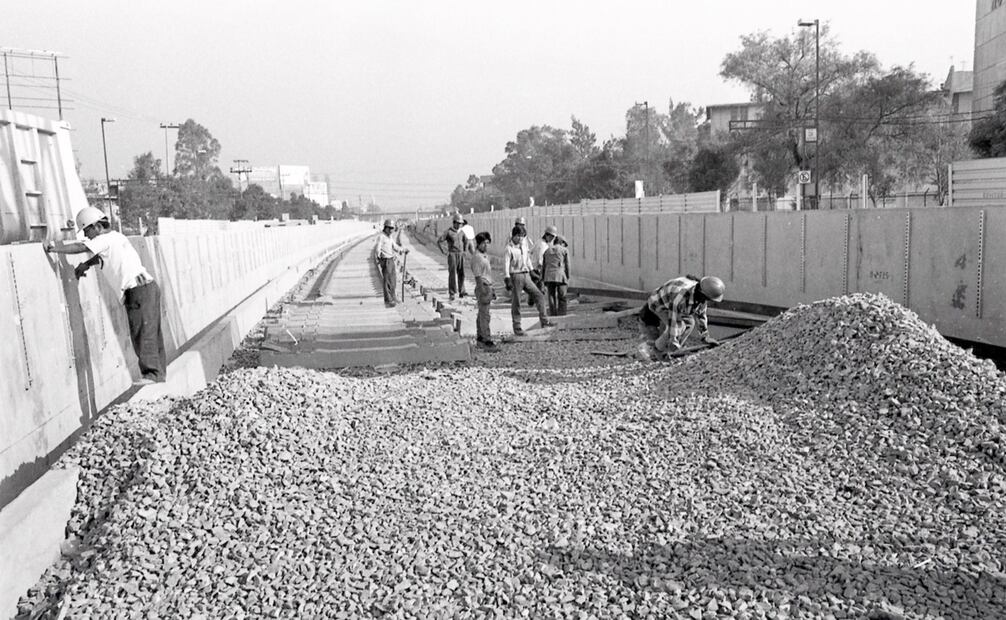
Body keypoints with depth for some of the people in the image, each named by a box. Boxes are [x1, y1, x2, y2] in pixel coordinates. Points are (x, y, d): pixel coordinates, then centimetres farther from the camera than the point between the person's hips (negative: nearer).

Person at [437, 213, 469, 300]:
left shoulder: (461, 232, 9)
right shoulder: (448, 232, -8)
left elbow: (466, 240, 28)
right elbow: (439, 242, -10)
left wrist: (465, 250, 18)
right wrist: (443, 252, -11)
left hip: (461, 255, 5)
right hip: (452, 255, -5)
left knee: (461, 274, 4)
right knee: (452, 274, -6)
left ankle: (461, 292, 12)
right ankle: (452, 293, -3)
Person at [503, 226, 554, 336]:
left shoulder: (524, 246, 13)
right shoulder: (509, 248, -8)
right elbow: (506, 265, -13)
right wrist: (507, 280, -20)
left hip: (526, 276, 7)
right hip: (515, 276, -7)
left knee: (539, 296, 0)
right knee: (516, 303, 0)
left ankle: (544, 321, 2)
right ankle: (517, 328, 8)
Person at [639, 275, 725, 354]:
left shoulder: (701, 293, -16)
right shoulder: (682, 295, -42)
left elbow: (700, 314, 1)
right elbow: (672, 321, -37)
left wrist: (705, 336, 8)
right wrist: (673, 343, -32)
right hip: (658, 303, -9)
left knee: (690, 322, -3)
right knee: (679, 326, -26)